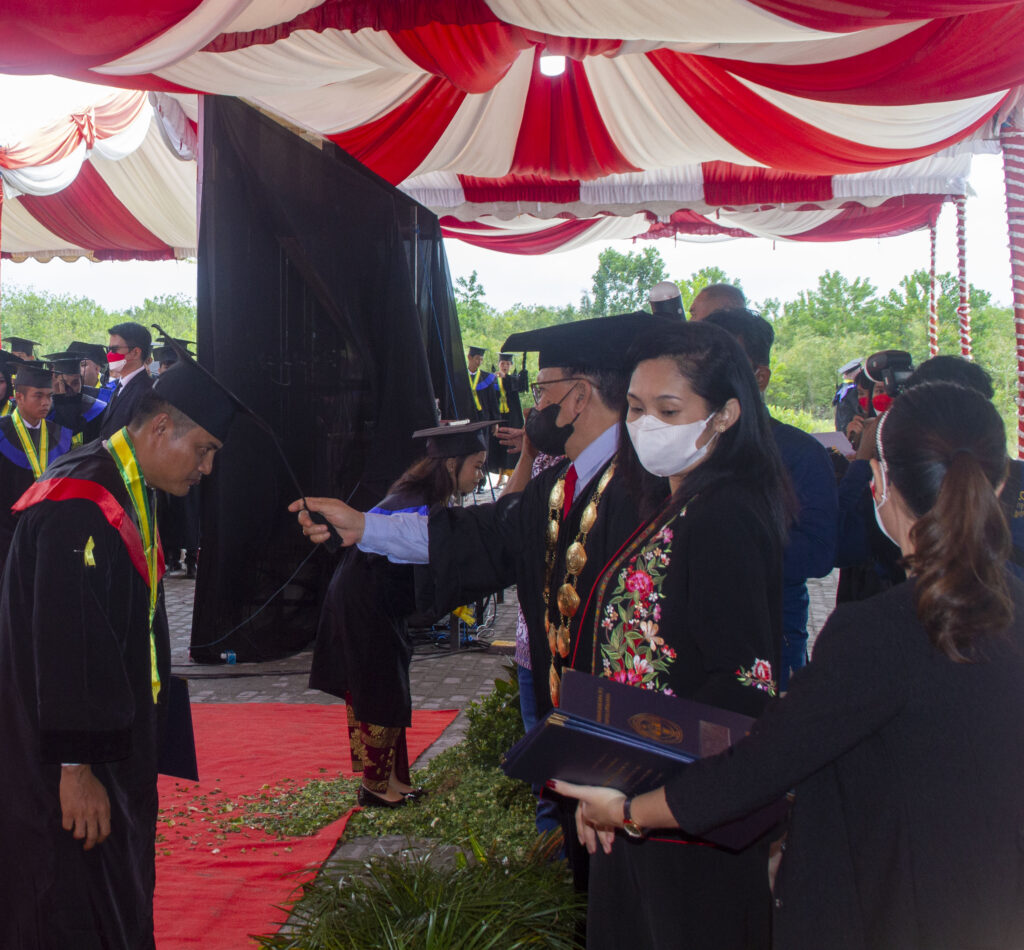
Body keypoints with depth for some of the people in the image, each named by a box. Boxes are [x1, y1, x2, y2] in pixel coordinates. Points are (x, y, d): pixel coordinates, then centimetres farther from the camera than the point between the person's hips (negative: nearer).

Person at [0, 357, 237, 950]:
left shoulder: (130, 494, 11)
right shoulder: (80, 502, -22)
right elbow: (65, 643, -26)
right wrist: (76, 764, -24)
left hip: (116, 743, 10)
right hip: (66, 764, -10)